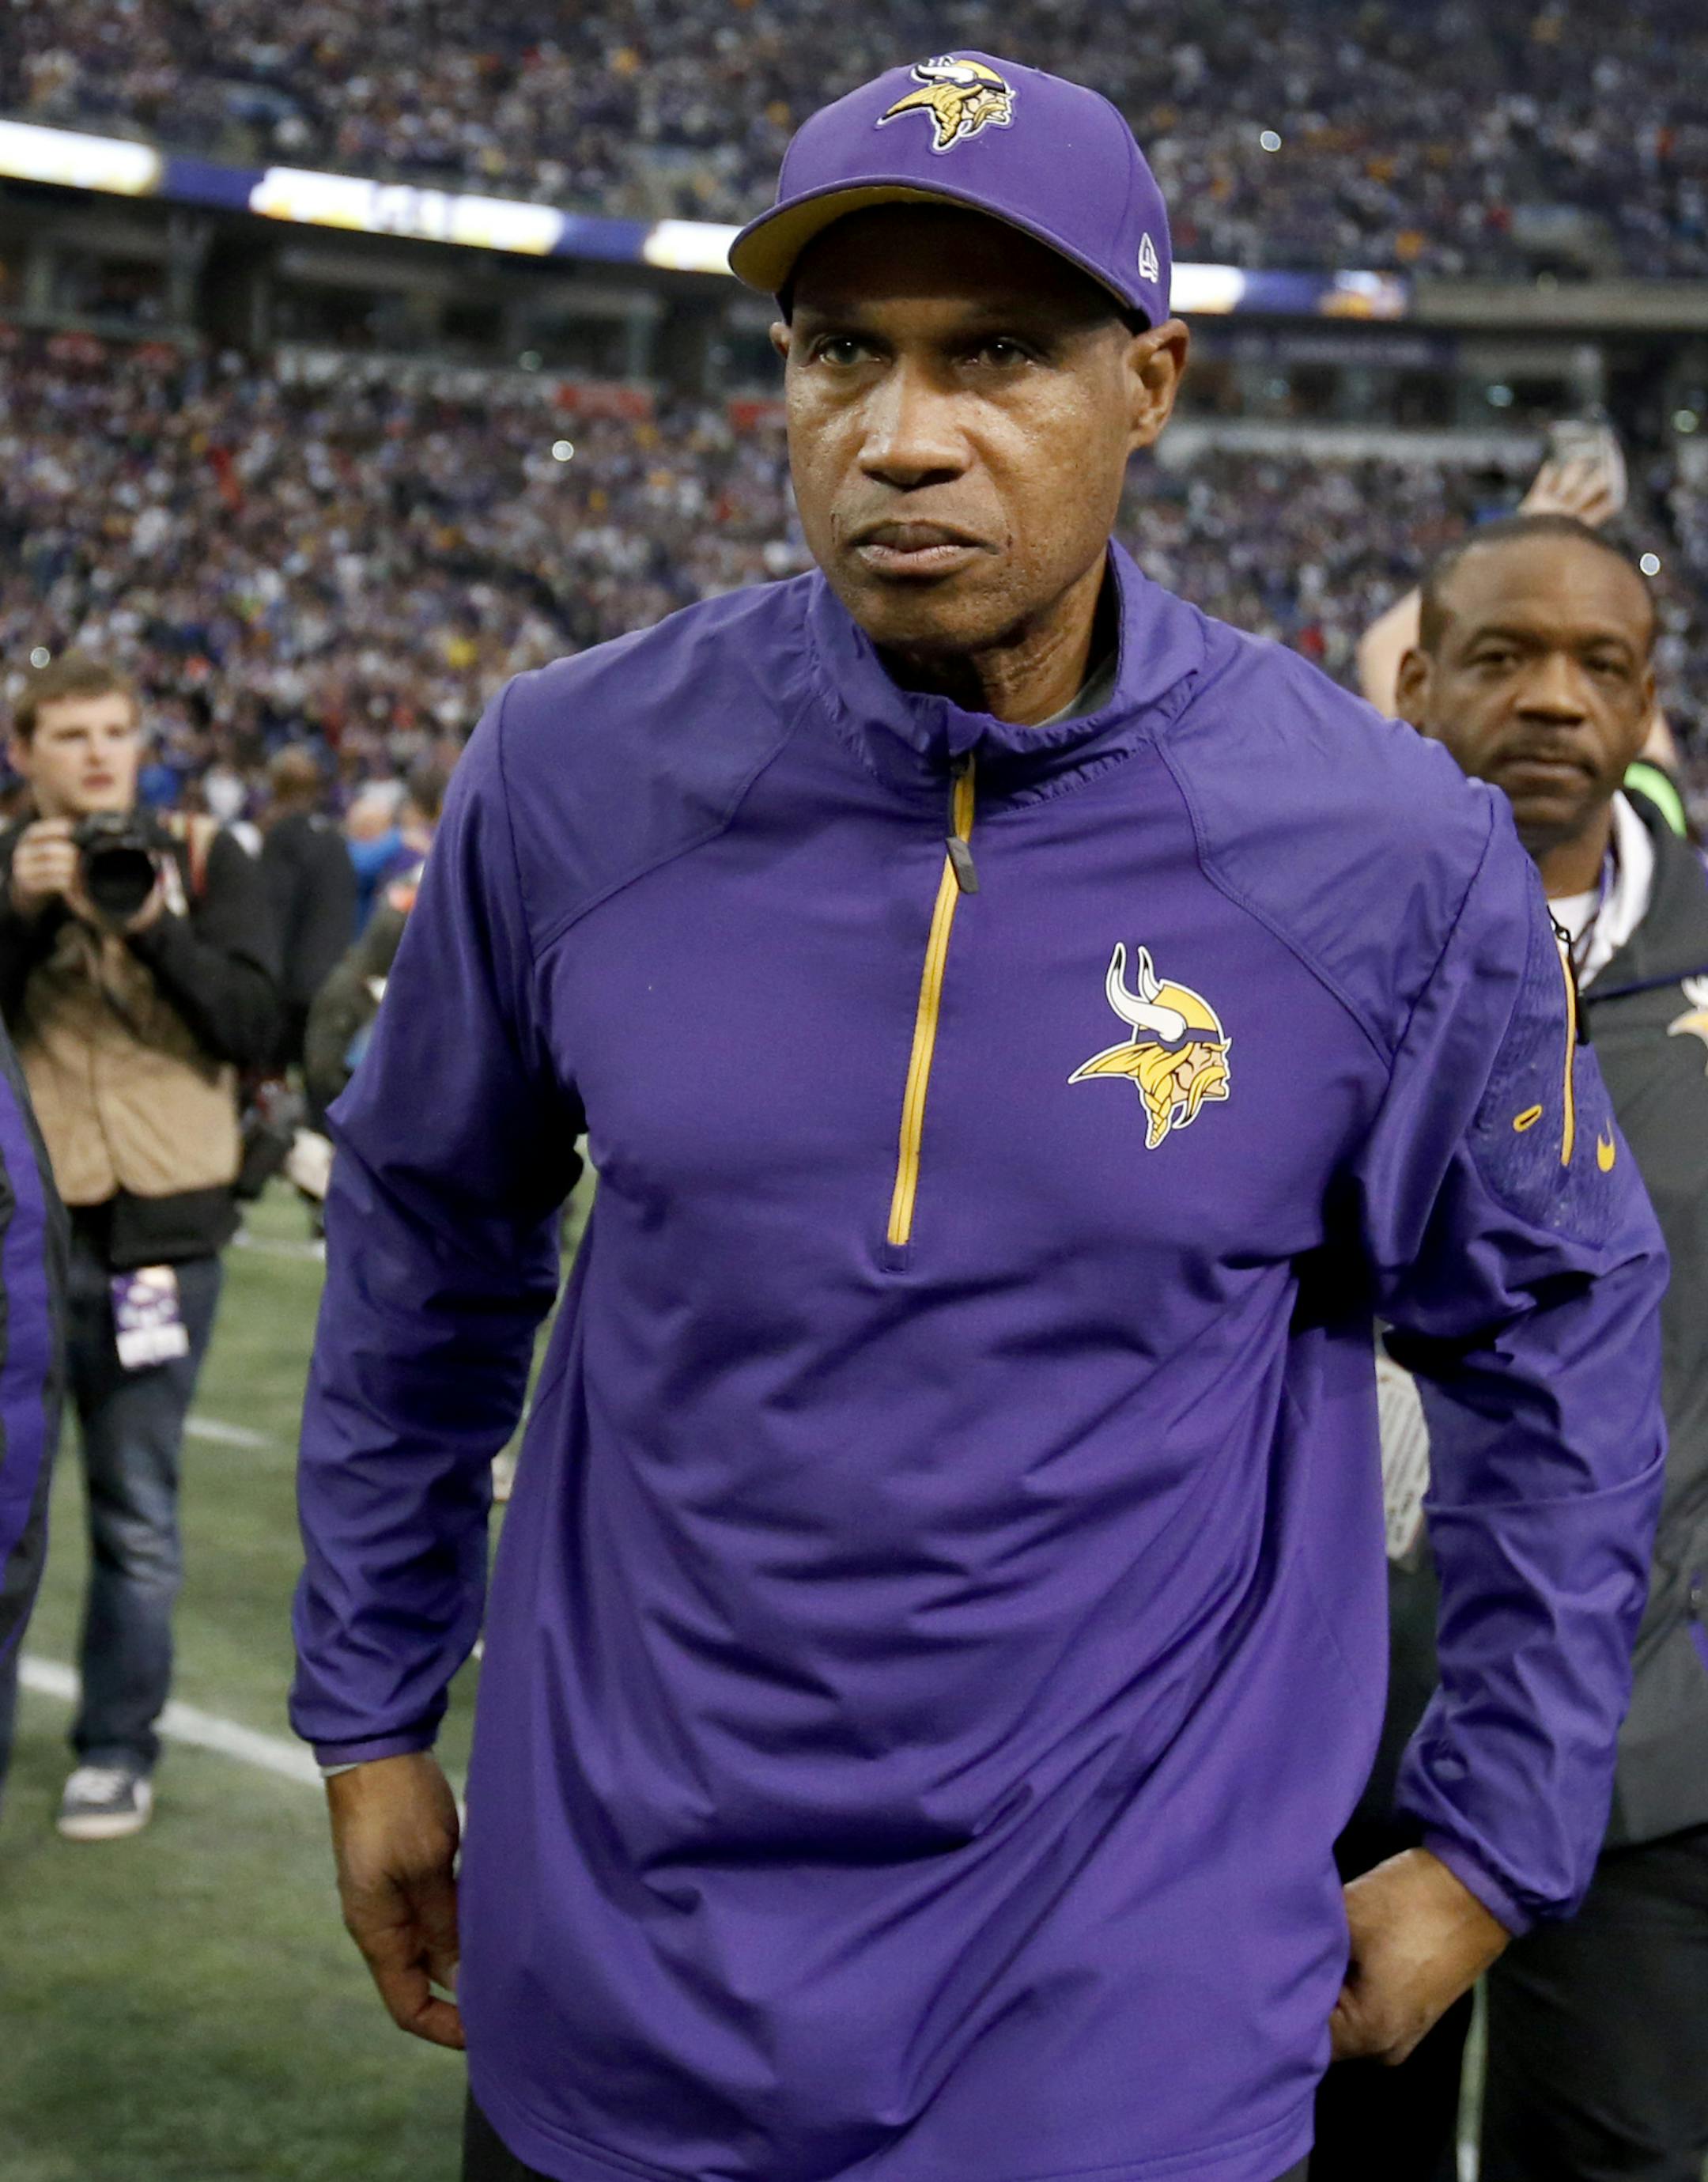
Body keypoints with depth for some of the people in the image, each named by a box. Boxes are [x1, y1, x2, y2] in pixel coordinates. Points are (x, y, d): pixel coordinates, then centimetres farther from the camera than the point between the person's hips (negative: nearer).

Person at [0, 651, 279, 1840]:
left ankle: (117, 1749, 17)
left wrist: (152, 927, -16)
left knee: (138, 1510, 6)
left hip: (159, 1224, 0)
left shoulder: (206, 864, 5)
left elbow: (254, 1027, -5)